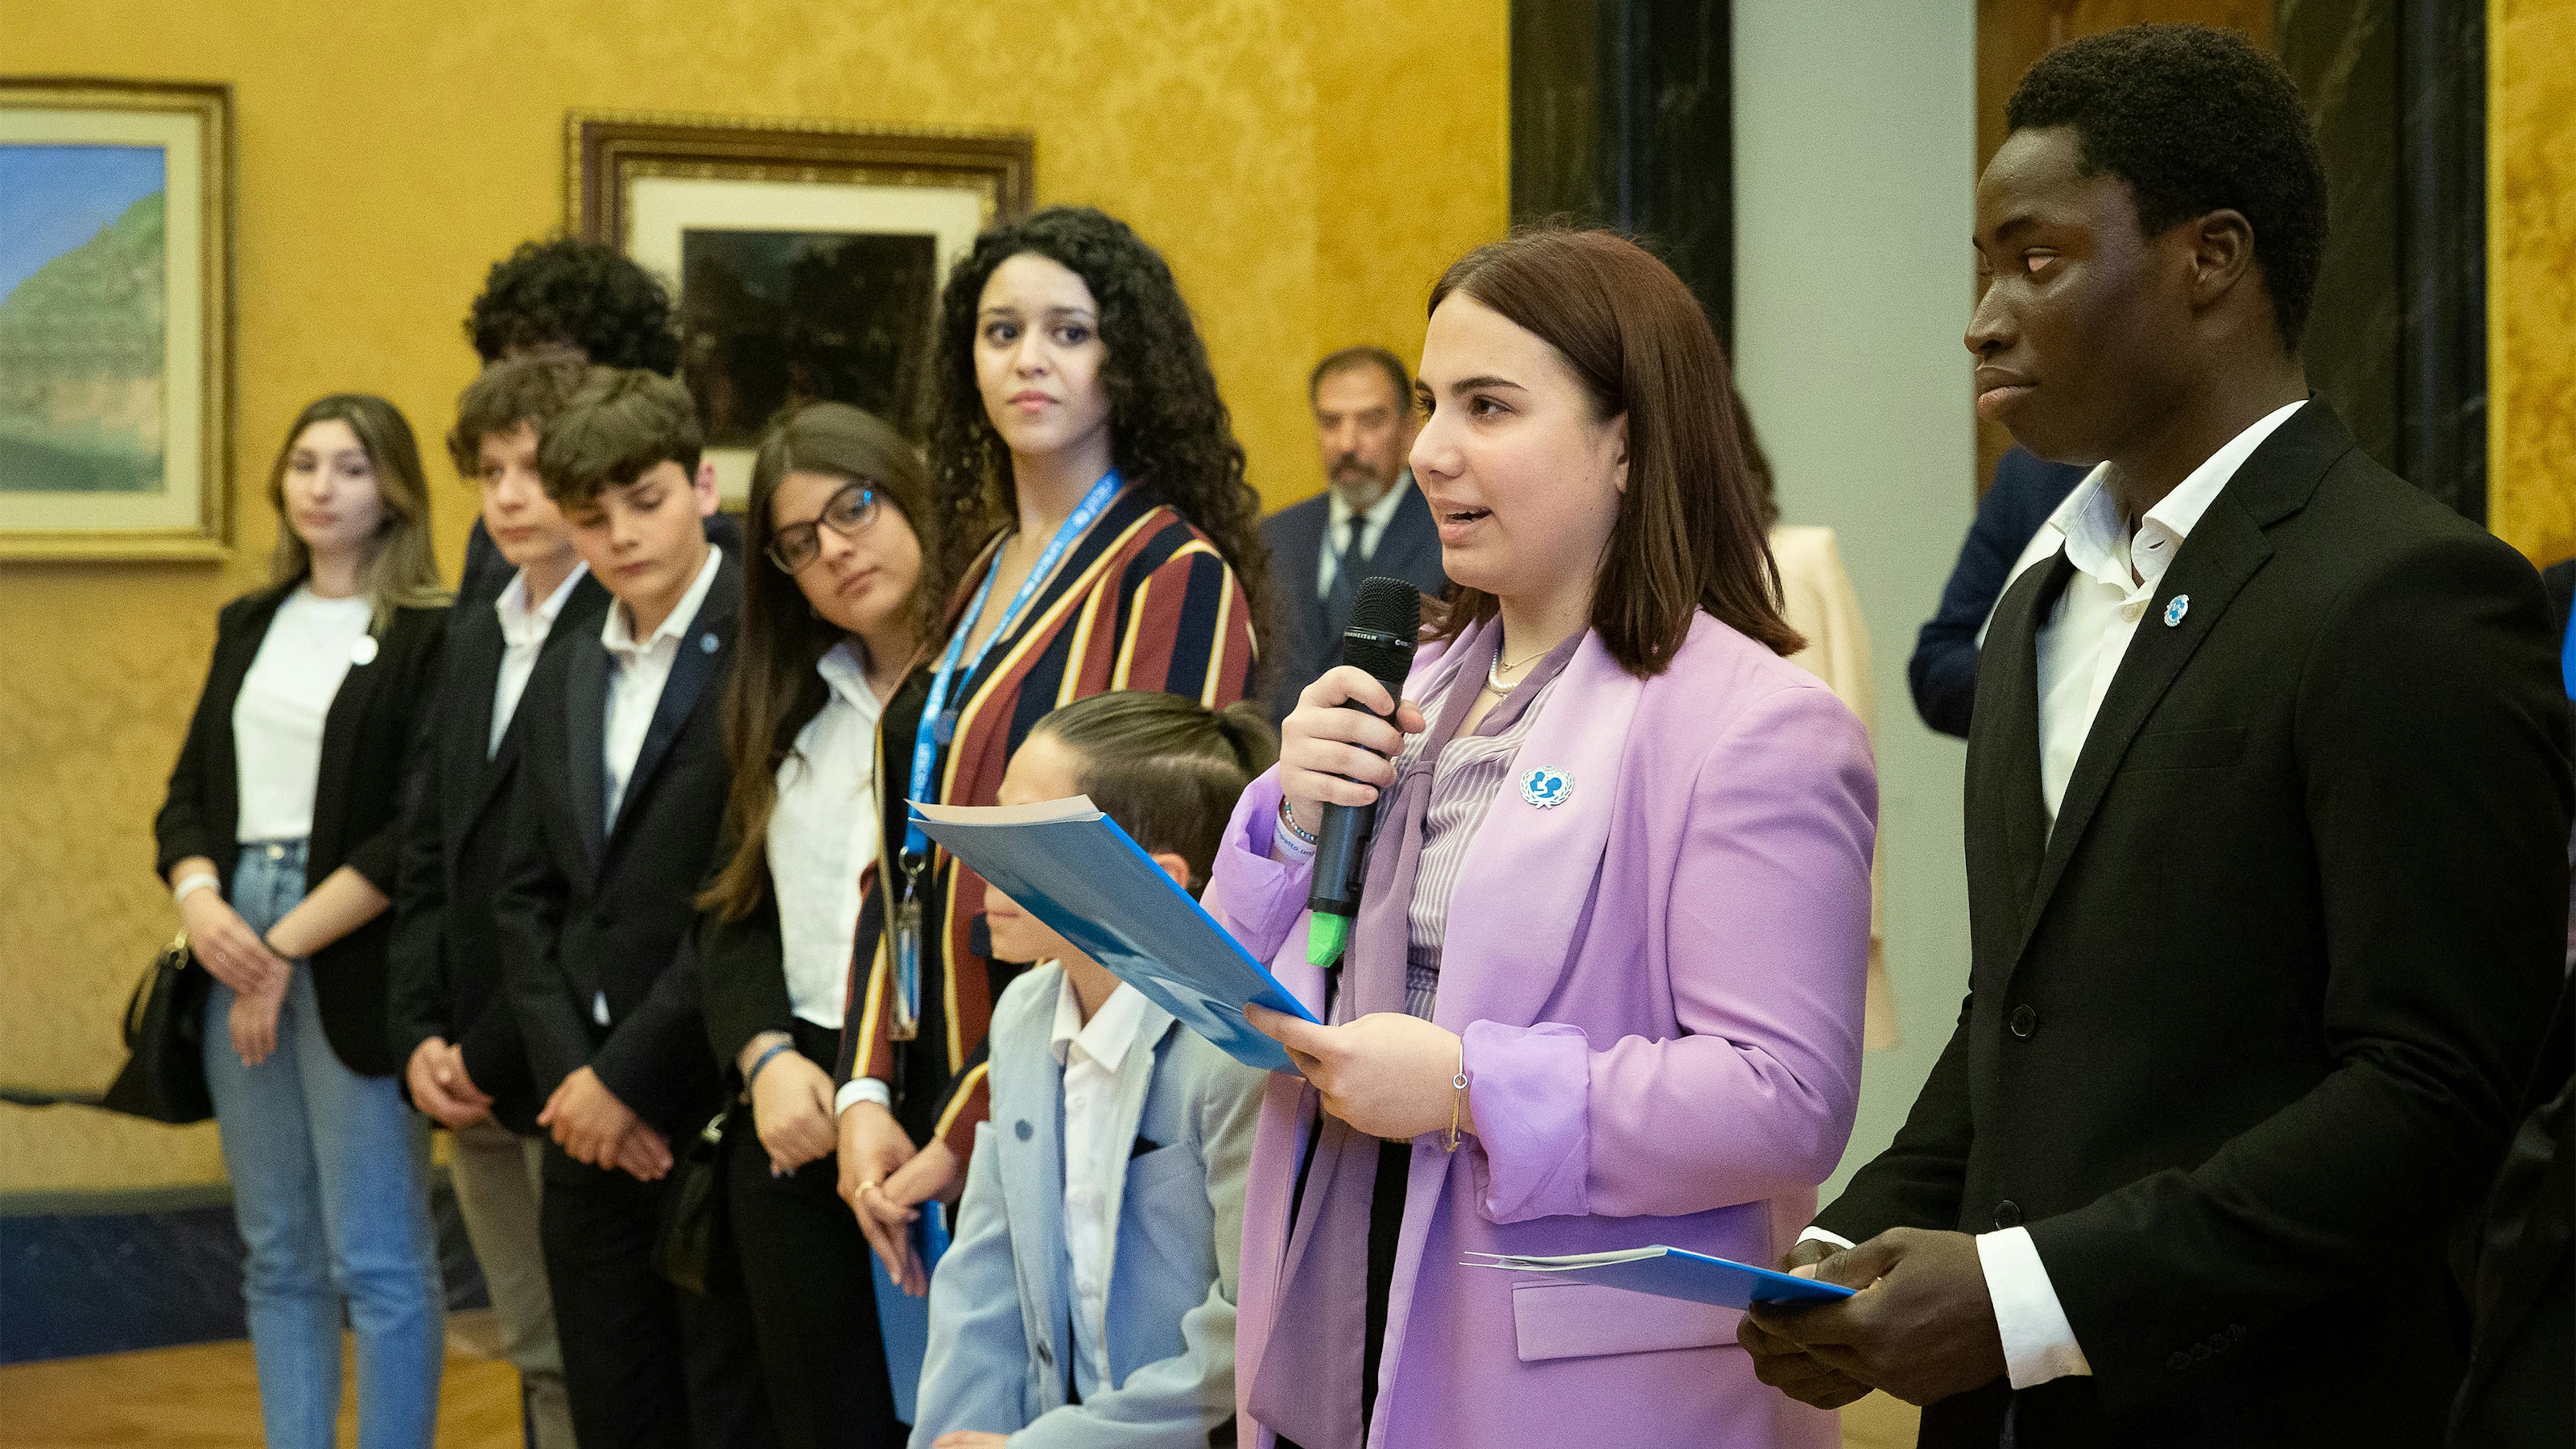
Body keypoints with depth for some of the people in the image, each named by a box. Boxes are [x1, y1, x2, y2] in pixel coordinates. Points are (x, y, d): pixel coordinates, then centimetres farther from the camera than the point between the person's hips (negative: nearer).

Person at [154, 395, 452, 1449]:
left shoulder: (433, 637, -5)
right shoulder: (251, 626, 15)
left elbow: (419, 832, -12)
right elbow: (190, 790, 14)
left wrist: (288, 946, -14)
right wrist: (199, 899, -6)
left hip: (356, 963, -6)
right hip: (236, 954, 6)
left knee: (379, 1262, -4)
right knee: (280, 1259, 10)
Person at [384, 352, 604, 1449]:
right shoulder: (475, 639, 16)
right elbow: (427, 852, 16)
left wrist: (498, 1054, -13)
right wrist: (419, 1036, 4)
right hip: (471, 1074, 8)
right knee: (537, 1357, 14)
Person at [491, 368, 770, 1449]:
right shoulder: (563, 682, 16)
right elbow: (525, 898, 13)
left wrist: (630, 1077, -13)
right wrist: (568, 1075, -2)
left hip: (718, 1115, -7)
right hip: (589, 1122, 7)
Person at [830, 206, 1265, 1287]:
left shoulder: (1175, 579, -9)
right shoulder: (982, 571, 13)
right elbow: (910, 862, 12)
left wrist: (973, 1135, -15)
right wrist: (867, 1095, -1)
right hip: (933, 1104, 7)